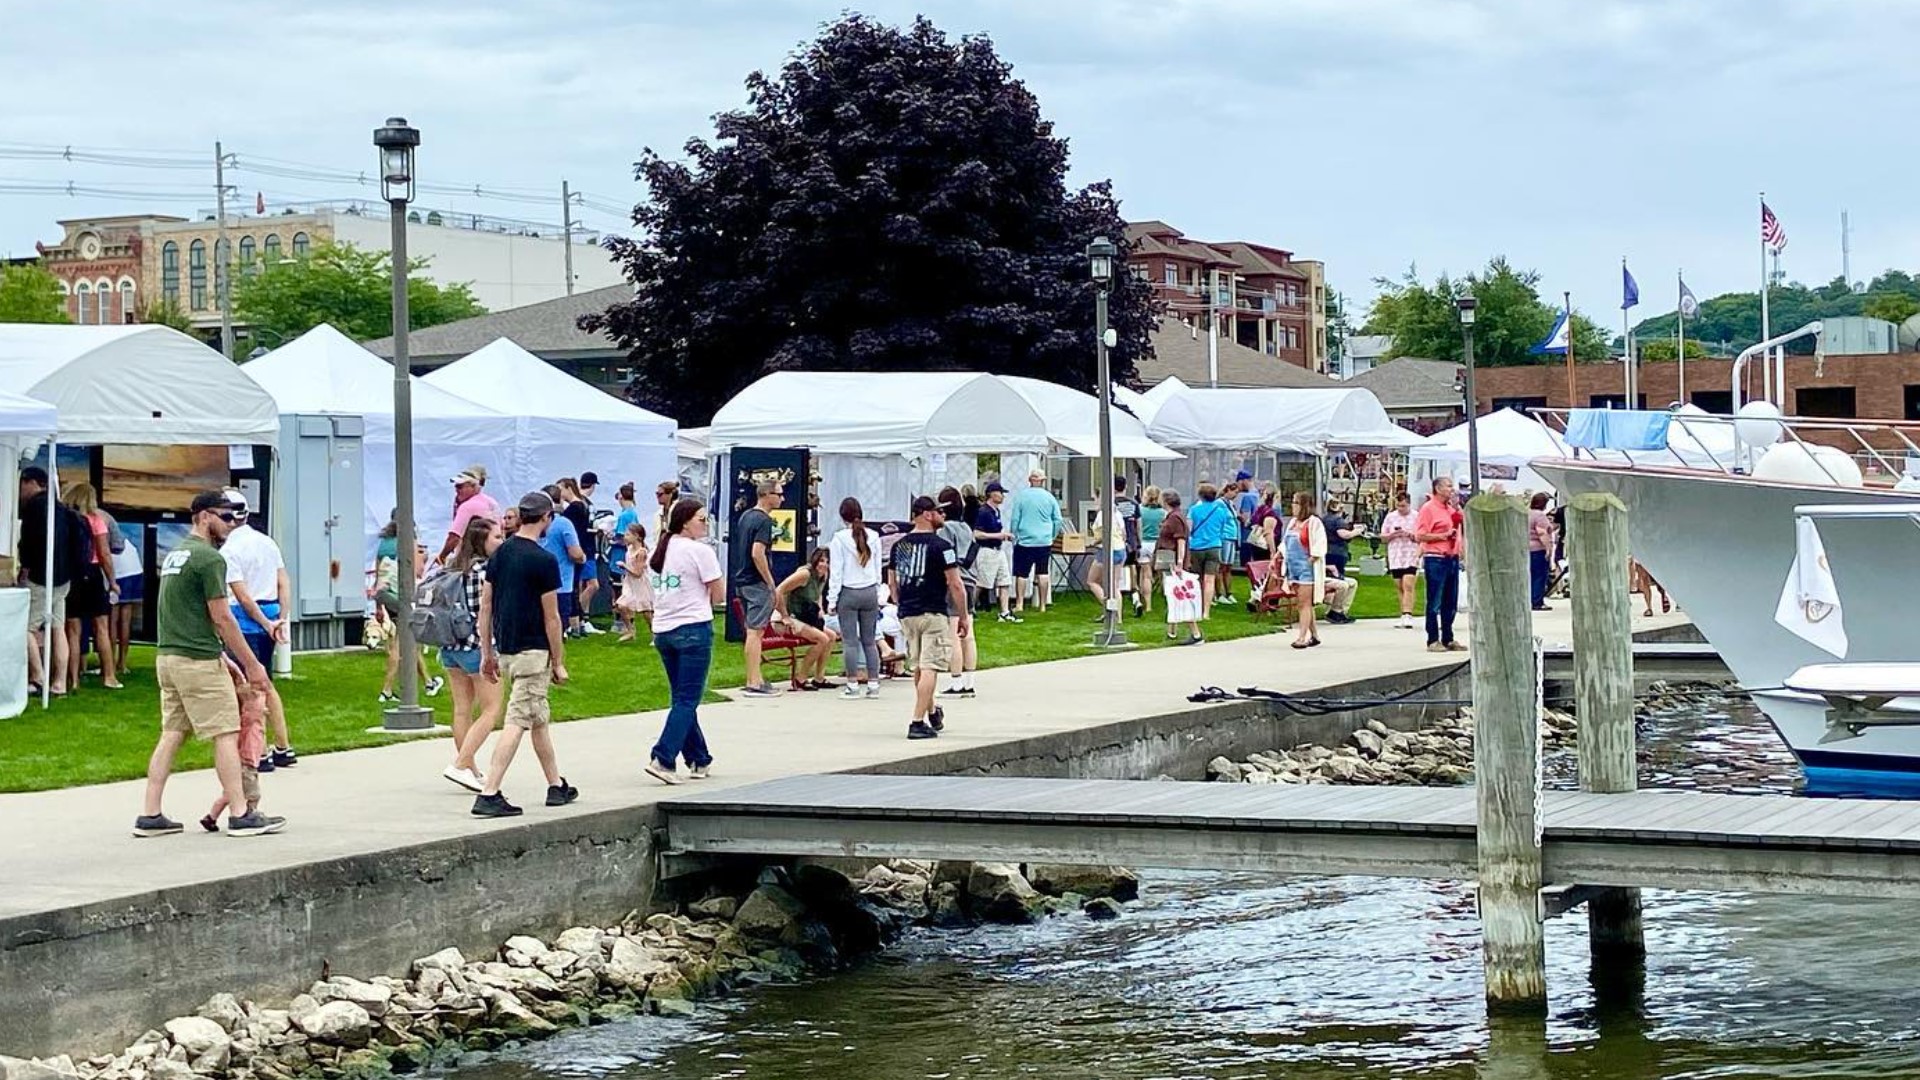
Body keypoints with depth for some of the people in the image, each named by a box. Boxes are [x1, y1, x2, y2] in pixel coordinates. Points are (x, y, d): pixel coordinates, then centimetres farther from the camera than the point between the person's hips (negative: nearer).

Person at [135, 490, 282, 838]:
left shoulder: (174, 555, 17)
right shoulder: (209, 558, -12)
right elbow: (221, 618, -15)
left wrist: (220, 655, 25)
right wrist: (251, 664, -9)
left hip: (167, 656, 9)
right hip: (198, 660, -9)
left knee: (171, 734, 11)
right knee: (226, 734, -4)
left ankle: (150, 815, 9)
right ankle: (239, 815, -3)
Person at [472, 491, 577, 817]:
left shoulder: (499, 553, 7)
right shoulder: (543, 560, -14)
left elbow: (485, 605, 9)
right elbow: (551, 617, -12)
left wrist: (487, 652, 14)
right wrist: (559, 663, -4)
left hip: (505, 650, 8)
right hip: (532, 652, -8)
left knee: (539, 719, 19)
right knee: (517, 723, -9)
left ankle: (556, 786, 29)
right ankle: (489, 795, -15)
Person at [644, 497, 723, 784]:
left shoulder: (657, 553, 13)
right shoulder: (700, 551, -9)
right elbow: (719, 597, -7)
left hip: (662, 631, 7)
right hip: (694, 629, -7)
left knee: (683, 699, 15)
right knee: (687, 700, -5)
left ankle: (699, 760, 21)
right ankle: (663, 758, -15)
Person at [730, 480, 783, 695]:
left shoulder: (745, 516, 14)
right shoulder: (763, 520, -15)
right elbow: (757, 554, -24)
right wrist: (770, 582, -15)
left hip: (742, 580, 9)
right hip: (757, 583, -9)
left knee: (754, 631, 15)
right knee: (755, 631, -7)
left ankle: (756, 678, 20)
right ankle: (753, 683, -7)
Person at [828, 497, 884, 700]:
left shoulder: (840, 539, -8)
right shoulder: (873, 537, 3)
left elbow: (836, 572, -6)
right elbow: (878, 569, 9)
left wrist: (832, 600, -2)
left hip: (848, 593, -4)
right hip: (870, 592, 4)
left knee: (850, 641, 0)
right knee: (870, 640, 8)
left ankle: (853, 685, 0)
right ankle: (873, 684, 8)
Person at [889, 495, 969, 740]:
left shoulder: (899, 545, 8)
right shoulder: (940, 546, -12)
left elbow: (892, 584, 15)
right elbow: (955, 585, -12)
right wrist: (964, 616, -3)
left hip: (907, 615, 7)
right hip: (933, 614, -7)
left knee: (917, 667, 19)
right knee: (929, 668, -6)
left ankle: (932, 713, 38)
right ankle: (917, 722, -12)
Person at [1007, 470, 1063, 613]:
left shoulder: (1021, 496, -5)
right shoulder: (1049, 497, 1)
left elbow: (1014, 519, -3)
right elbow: (1058, 521, 6)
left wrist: (1014, 537, 8)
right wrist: (1052, 536, 19)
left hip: (1025, 541, -2)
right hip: (1045, 542, 2)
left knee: (1021, 574, 3)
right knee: (1043, 573, 6)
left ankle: (1019, 604, -2)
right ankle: (1042, 604, 7)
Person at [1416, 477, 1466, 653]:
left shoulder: (1451, 508, 16)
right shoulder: (1428, 508, -8)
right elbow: (1420, 536, -14)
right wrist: (1443, 536, -15)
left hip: (1452, 558, 8)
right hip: (1435, 559, -8)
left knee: (1451, 603, 11)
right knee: (1435, 603, -4)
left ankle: (1448, 639, 18)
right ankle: (1433, 641, 0)